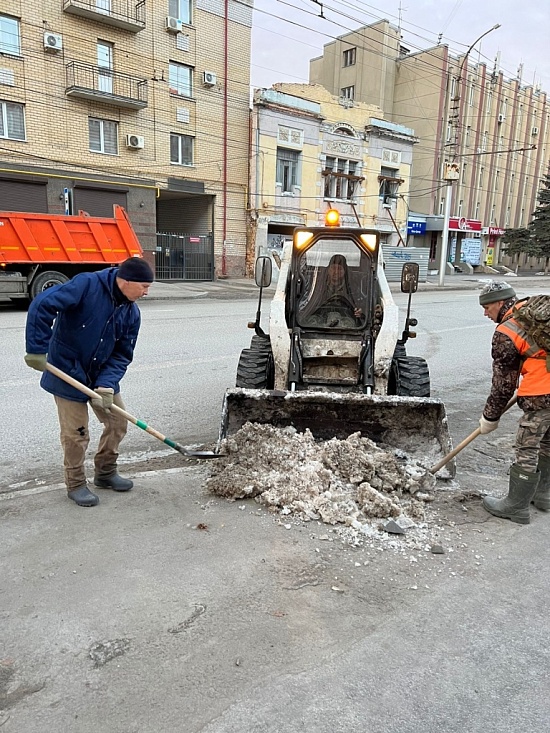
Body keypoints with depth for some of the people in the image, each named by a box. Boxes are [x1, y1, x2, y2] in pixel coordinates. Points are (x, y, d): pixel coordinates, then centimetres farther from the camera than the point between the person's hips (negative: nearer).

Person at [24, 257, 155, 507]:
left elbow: (122, 355, -4)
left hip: (102, 375, 7)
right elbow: (42, 305, -29)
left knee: (117, 422, 11)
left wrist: (107, 385, -19)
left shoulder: (131, 313, -4)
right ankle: (76, 485, 22)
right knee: (76, 433, 1)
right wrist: (38, 349, -27)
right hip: (67, 372, -6)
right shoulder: (87, 285, -23)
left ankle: (105, 473, 32)